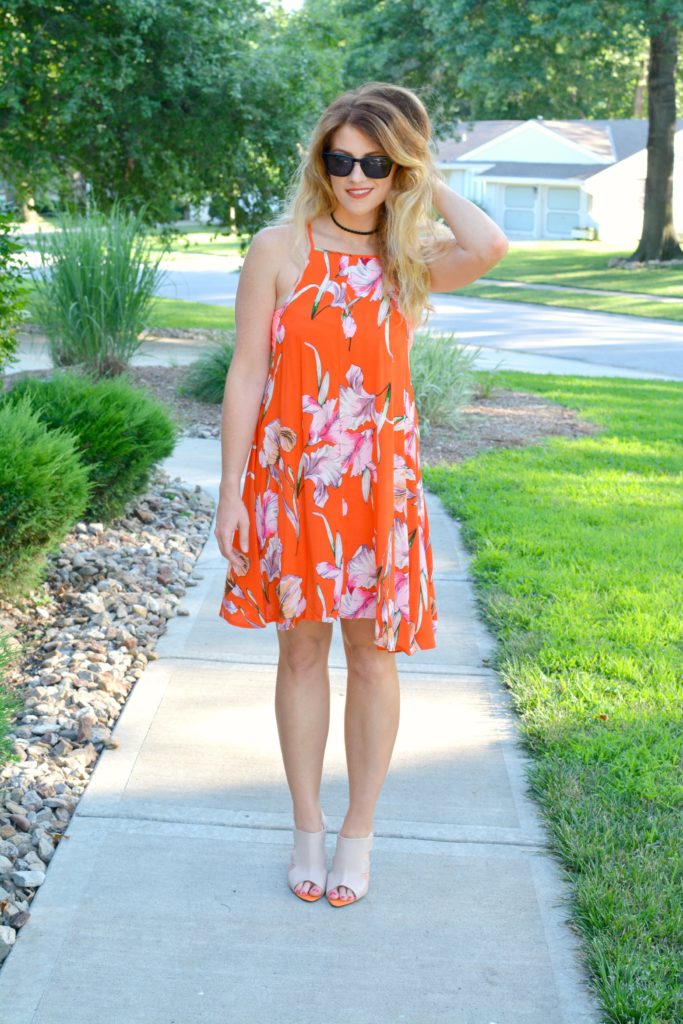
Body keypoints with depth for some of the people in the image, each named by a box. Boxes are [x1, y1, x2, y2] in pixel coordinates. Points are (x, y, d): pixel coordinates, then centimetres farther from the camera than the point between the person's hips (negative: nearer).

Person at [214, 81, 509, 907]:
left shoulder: (410, 261, 3)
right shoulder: (280, 248, -1)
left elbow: (490, 248, -20)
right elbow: (247, 374, -2)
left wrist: (427, 184, -4)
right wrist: (231, 493, -5)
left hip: (380, 483, 1)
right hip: (292, 478, -1)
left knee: (372, 652, 7)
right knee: (302, 648, 8)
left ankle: (359, 833, 23)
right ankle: (307, 829, 24)